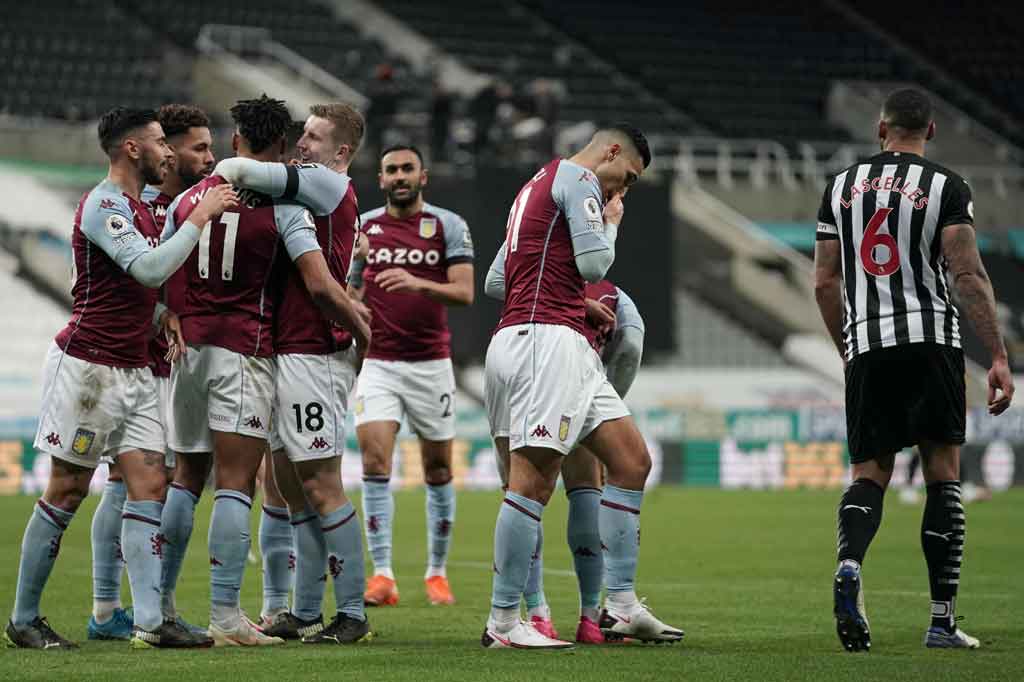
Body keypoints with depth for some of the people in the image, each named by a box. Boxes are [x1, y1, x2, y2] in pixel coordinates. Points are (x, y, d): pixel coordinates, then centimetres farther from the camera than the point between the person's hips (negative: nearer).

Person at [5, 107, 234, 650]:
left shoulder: (137, 207, 15)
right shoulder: (103, 205, -14)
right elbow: (149, 268, -28)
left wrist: (162, 314, 6)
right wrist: (201, 217, -22)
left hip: (133, 370, 9)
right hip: (87, 366, -9)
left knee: (149, 486, -1)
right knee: (68, 491, -2)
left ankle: (149, 622, -4)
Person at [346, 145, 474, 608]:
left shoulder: (448, 226, 0)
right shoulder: (362, 227, 7)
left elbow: (464, 292, -10)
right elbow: (351, 290, 16)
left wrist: (418, 283, -26)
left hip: (431, 362, -1)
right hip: (378, 363, 1)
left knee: (438, 470, 6)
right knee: (374, 459, -15)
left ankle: (437, 572, 21)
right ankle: (382, 575, -16)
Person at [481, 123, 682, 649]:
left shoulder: (540, 184, 27)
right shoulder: (579, 179, -2)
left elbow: (497, 279, 26)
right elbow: (594, 264, -12)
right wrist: (611, 224, 8)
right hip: (545, 340, -11)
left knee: (632, 462, 9)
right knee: (534, 481, -13)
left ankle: (621, 605, 8)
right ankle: (503, 623, -13)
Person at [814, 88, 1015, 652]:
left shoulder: (840, 187, 11)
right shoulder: (945, 187, -1)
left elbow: (824, 284, 12)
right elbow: (968, 275, -10)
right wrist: (998, 358, -9)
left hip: (866, 345, 3)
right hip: (930, 338, -3)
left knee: (869, 473, 9)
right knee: (942, 475, 4)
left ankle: (849, 563, -23)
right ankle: (942, 620, 2)